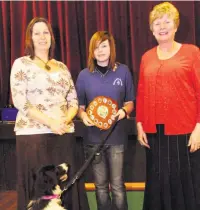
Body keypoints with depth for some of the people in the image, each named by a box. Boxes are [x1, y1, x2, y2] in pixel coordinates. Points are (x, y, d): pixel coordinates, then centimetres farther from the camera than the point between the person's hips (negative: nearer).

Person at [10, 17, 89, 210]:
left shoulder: (62, 67, 14)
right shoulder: (21, 64, 1)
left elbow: (73, 100, 12)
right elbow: (19, 101, -9)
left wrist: (66, 120, -9)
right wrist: (50, 122, -17)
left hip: (64, 134, 4)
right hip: (33, 134, -4)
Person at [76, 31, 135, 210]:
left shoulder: (123, 71, 0)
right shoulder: (84, 75, 2)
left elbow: (130, 102, 7)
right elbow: (79, 105, 8)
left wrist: (124, 111, -14)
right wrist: (83, 115, -13)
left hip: (116, 137, -1)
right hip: (94, 137, 1)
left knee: (117, 186, 2)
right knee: (101, 186, 12)